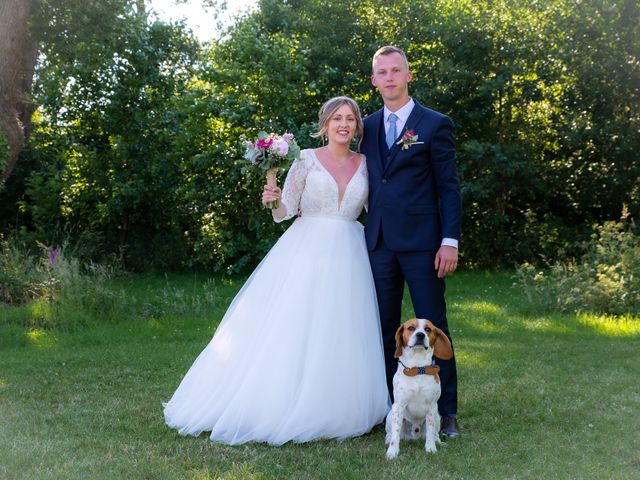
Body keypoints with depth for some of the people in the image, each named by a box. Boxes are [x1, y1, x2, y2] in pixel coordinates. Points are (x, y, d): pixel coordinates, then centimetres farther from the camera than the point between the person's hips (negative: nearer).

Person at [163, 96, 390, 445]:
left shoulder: (366, 164, 11)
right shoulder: (307, 158, 2)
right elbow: (287, 208, 1)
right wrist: (274, 199, -18)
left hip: (347, 258, 3)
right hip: (306, 250, -2)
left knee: (339, 334, 2)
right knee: (290, 328, -5)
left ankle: (335, 412, 12)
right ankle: (277, 405, 4)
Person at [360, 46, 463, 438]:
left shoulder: (435, 124, 0)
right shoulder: (368, 126, 14)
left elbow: (449, 187, -3)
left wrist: (450, 241, -11)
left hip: (421, 242, -4)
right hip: (379, 242, 5)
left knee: (433, 327, 1)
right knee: (385, 329, 8)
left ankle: (446, 411, 10)